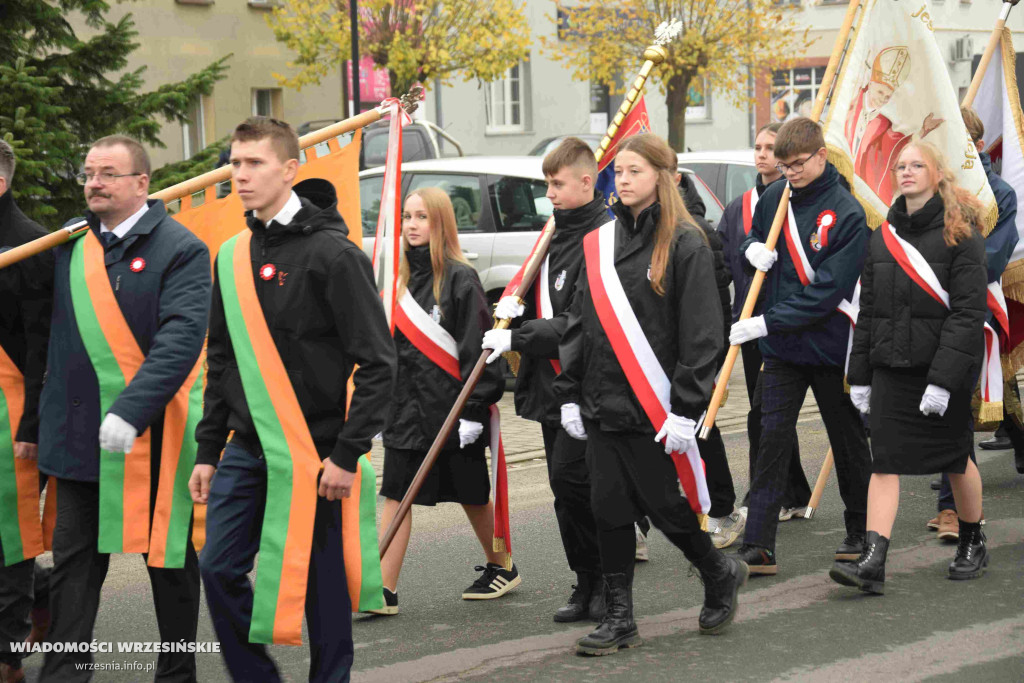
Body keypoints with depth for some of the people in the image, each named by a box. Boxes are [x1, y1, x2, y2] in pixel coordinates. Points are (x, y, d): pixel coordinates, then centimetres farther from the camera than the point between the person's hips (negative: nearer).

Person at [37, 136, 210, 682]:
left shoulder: (181, 250, -8)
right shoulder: (70, 247, 9)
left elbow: (180, 340, -19)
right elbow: (55, 338, 19)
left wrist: (131, 412, -27)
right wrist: (43, 421, 11)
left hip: (154, 435, -5)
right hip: (79, 433, 5)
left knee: (169, 557, 8)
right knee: (74, 561, 5)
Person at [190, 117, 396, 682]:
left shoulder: (331, 252, -10)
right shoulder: (233, 256, 11)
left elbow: (377, 361, -13)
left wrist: (348, 454, -16)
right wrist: (208, 451, 13)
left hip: (313, 452, -6)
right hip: (246, 448, 6)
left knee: (320, 581, 1)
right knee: (219, 569, 3)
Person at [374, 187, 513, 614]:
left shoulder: (460, 279, -10)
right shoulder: (402, 277, 10)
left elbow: (476, 348, -13)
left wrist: (474, 410, -17)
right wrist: (385, 401, 16)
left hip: (452, 407, -6)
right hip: (407, 407, 6)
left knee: (472, 495, 9)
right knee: (394, 497, -2)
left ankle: (502, 568, 30)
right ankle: (383, 591, -4)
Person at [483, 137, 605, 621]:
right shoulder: (556, 233, 16)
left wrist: (518, 338, -21)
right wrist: (516, 307, 4)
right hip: (551, 385, 9)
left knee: (571, 478, -12)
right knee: (566, 489, 10)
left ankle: (605, 581, 1)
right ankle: (587, 586, 19)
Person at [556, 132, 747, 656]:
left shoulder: (684, 244, -7)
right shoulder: (599, 243, 10)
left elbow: (701, 334, -11)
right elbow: (578, 323, 14)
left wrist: (686, 410, -16)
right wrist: (570, 395, 8)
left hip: (655, 409, -5)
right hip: (602, 406, 5)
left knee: (663, 505, 1)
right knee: (610, 510, 5)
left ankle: (721, 576, 27)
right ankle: (619, 618, 13)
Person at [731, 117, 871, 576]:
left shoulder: (847, 213, -15)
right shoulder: (775, 197, 2)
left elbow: (829, 291, -20)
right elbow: (754, 236, 21)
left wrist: (767, 322, -23)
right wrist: (752, 247, -4)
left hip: (831, 346, -4)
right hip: (781, 348, 4)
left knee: (848, 441, 11)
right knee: (773, 439, -3)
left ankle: (859, 533, 28)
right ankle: (758, 545, -5)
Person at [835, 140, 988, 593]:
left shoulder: (960, 234, -8)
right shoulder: (884, 235, 9)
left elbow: (969, 312, -14)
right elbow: (867, 309, 13)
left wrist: (943, 379, -21)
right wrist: (860, 376, 10)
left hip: (946, 369, -4)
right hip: (891, 366, 4)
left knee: (956, 458, 11)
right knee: (885, 462, -6)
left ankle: (973, 543, 33)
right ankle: (872, 563, -12)